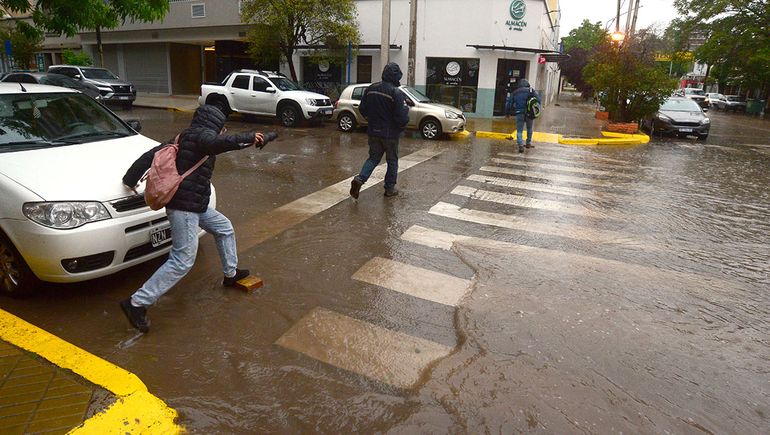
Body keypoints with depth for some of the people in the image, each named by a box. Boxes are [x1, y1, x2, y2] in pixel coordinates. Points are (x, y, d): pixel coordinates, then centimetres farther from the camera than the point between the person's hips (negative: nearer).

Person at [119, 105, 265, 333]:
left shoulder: (184, 137, 16)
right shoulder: (202, 133, -10)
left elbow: (151, 154, 13)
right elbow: (216, 144, -35)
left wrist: (130, 178, 17)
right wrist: (248, 137, -24)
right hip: (184, 207, -11)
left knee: (225, 228, 25)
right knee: (182, 261, -9)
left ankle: (231, 274, 39)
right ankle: (136, 303, -6)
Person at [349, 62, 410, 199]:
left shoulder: (371, 89, 0)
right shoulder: (396, 93, -19)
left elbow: (362, 109, 7)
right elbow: (402, 118, -20)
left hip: (373, 132, 5)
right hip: (390, 133, -5)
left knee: (373, 158, 16)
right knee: (392, 161, 12)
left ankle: (360, 179, -5)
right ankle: (390, 188, 20)